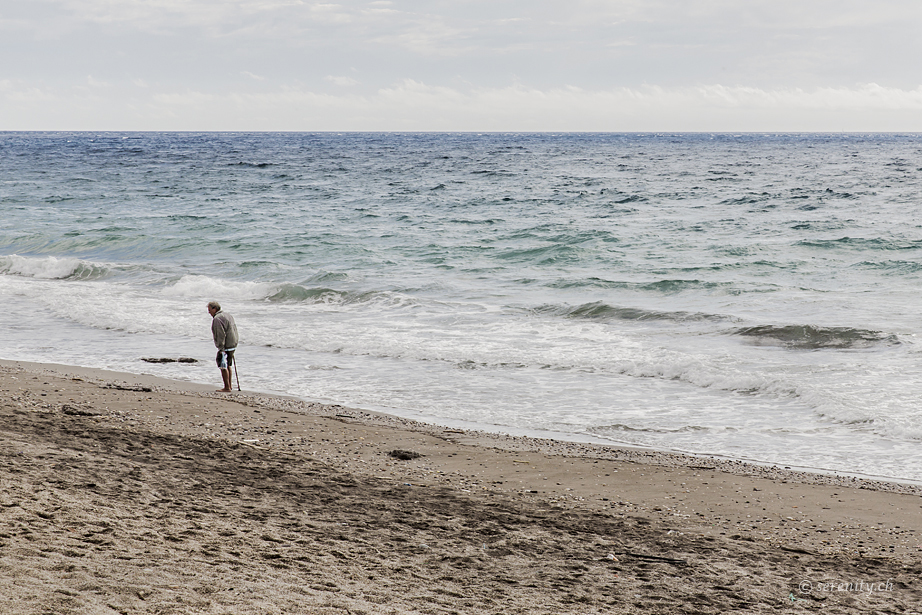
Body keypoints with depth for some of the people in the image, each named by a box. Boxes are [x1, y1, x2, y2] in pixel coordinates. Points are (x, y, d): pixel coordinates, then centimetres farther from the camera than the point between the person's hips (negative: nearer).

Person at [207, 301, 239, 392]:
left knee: (223, 366, -6)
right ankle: (229, 386, 26)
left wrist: (221, 348, -21)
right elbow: (234, 329, 20)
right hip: (233, 345, 10)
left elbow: (221, 335, -21)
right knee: (228, 365, 20)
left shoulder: (217, 319, -14)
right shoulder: (227, 315, 16)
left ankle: (227, 388, -6)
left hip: (226, 346, -10)